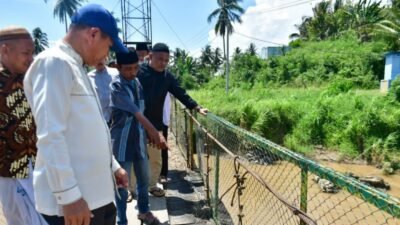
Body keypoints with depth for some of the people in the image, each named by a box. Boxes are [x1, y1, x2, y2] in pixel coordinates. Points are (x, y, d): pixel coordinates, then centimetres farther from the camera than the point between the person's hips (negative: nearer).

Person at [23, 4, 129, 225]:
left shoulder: (76, 67, 16)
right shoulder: (54, 63, -13)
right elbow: (51, 136, -21)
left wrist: (112, 166, 19)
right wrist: (69, 195, -22)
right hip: (76, 199, -9)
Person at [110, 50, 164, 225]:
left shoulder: (136, 82, 5)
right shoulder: (116, 86, -17)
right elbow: (138, 115, -23)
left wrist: (149, 136, 15)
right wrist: (157, 135, -24)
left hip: (139, 139, 7)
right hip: (122, 143, -6)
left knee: (144, 178, 18)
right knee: (123, 185, 6)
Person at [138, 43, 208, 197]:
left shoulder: (167, 77, 5)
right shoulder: (138, 71, -8)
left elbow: (181, 94, 6)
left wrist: (198, 108, -3)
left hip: (155, 125, 4)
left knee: (156, 159, 13)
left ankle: (152, 186, 33)